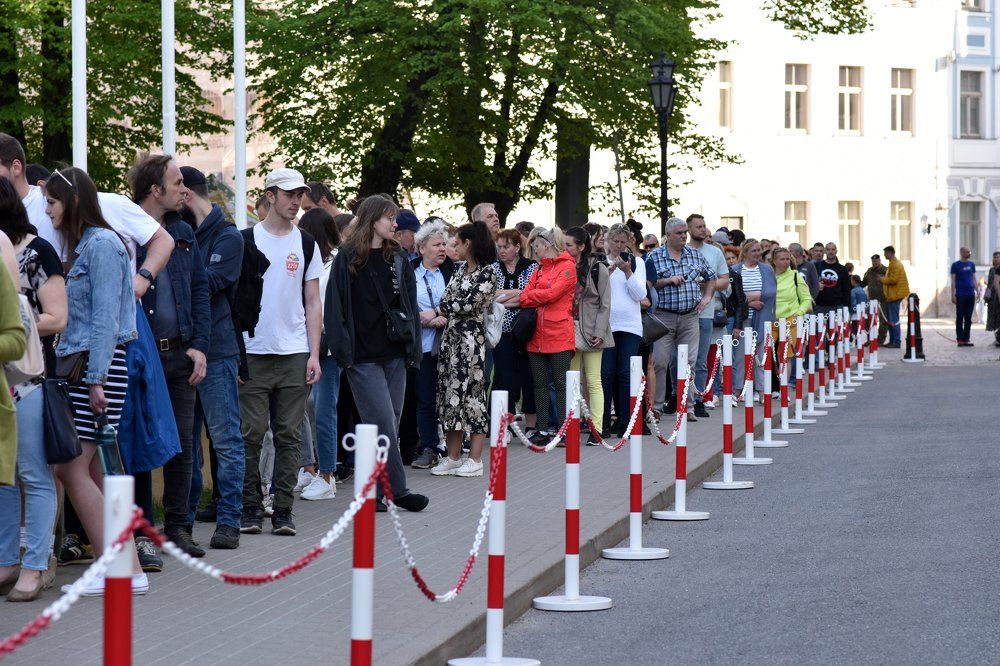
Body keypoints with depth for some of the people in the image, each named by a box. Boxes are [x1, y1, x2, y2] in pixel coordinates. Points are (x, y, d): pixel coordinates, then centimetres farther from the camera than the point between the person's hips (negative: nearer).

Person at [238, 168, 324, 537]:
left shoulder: (306, 244, 10)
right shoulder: (245, 240, 2)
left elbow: (313, 304, 10)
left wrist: (314, 354, 2)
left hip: (295, 353, 2)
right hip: (253, 352, -2)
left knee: (289, 435, 3)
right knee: (251, 434, -2)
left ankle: (283, 510, 7)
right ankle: (250, 508, 7)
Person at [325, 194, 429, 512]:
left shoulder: (398, 260, 13)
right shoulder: (347, 259, -2)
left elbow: (410, 307, 16)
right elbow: (336, 307, -5)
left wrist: (413, 349, 8)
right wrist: (343, 351, -11)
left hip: (395, 354, 6)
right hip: (364, 358, -6)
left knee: (388, 426, 6)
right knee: (384, 424, -10)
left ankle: (374, 492, 13)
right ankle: (398, 490, -7)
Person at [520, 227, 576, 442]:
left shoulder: (567, 267, -4)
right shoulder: (539, 269, 17)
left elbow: (552, 293, -14)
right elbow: (528, 293, 7)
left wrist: (523, 297, -6)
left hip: (559, 335, -7)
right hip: (537, 335, 7)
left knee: (561, 384, -2)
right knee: (540, 383, 8)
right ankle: (542, 430, 14)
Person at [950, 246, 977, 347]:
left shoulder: (971, 264, 13)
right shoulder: (956, 265, 0)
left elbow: (974, 279, 16)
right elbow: (953, 281, -2)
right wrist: (953, 295, -8)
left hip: (970, 294, 5)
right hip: (960, 295, -4)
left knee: (968, 318, 6)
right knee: (960, 317, -3)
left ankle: (966, 339, 10)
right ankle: (960, 339, -1)